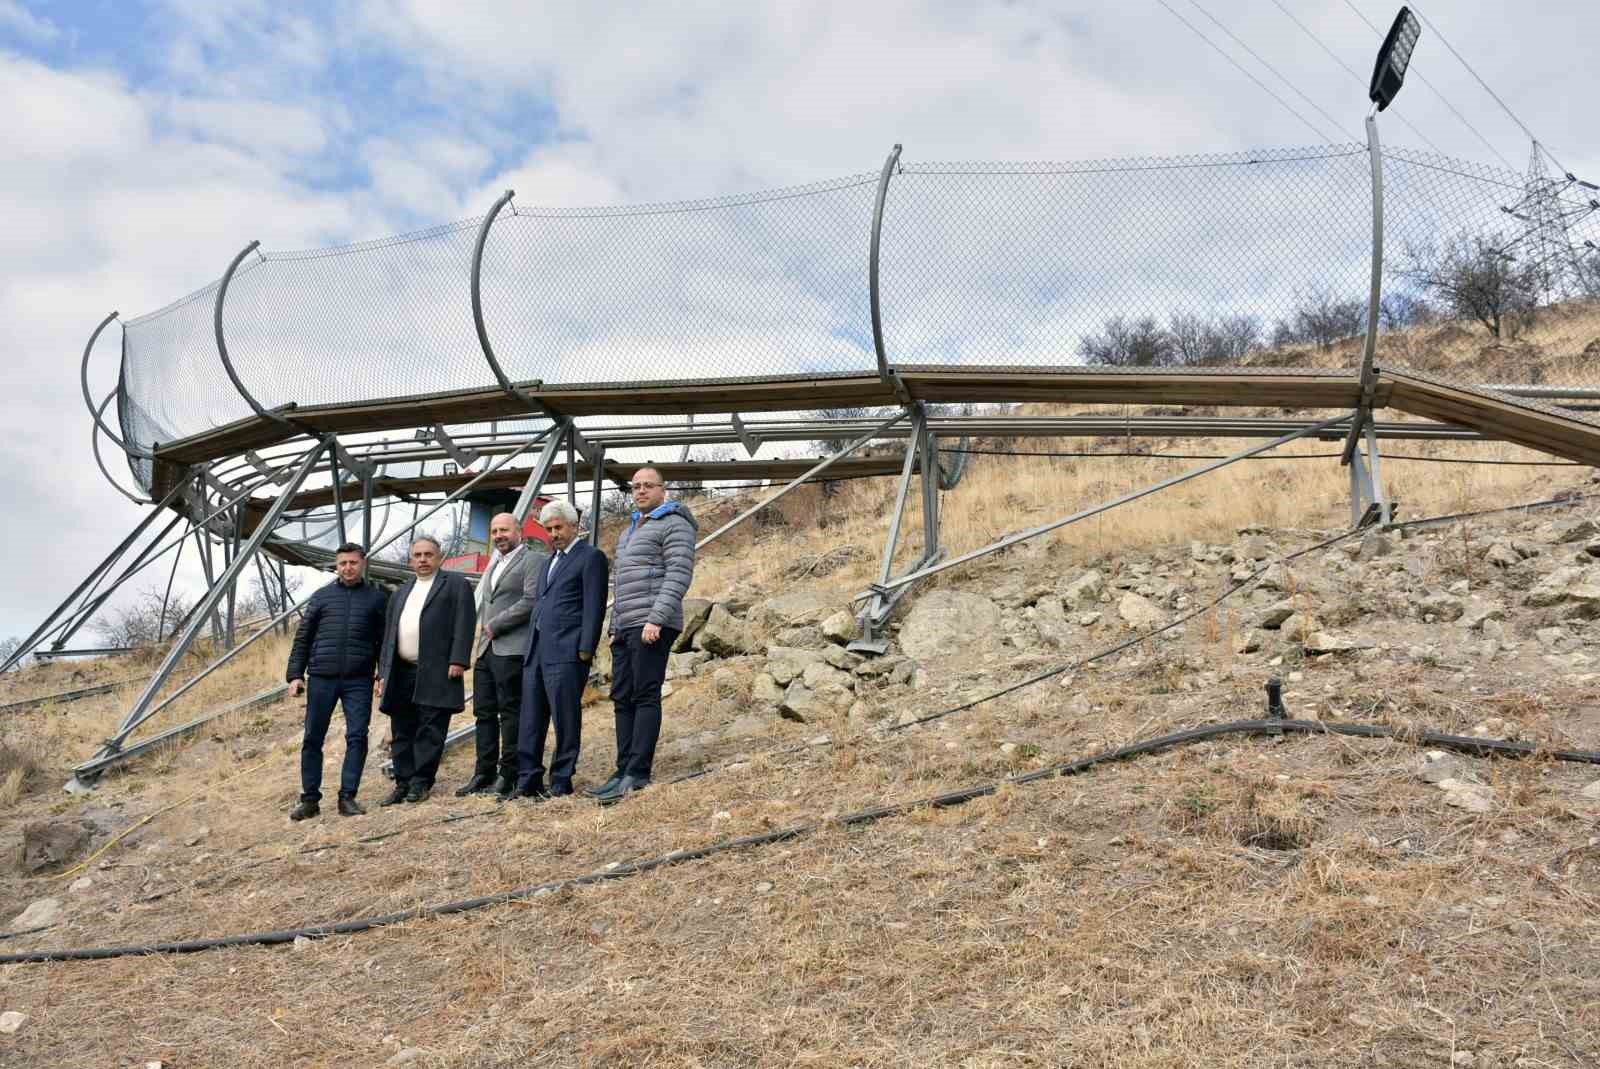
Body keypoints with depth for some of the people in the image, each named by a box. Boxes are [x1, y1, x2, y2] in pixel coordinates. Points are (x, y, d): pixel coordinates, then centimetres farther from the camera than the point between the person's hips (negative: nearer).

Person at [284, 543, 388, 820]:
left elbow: (384, 641, 8)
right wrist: (295, 675, 4)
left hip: (359, 680, -1)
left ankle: (347, 797, 3)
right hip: (321, 678, 1)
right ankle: (310, 799, 12)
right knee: (312, 739, 3)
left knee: (357, 737, -5)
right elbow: (302, 638, 12)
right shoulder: (321, 597, 11)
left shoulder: (377, 598, 10)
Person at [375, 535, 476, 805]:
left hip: (436, 673, -6)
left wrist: (457, 661, -15)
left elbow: (463, 625, -5)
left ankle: (421, 783, 1)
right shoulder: (400, 593, 24)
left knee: (430, 731, -4)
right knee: (402, 733, 7)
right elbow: (389, 635, 21)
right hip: (400, 674, 6)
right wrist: (383, 673, 14)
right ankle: (403, 784, 13)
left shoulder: (456, 584, 5)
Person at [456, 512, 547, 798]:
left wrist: (495, 625, -9)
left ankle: (508, 775, 0)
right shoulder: (494, 565, 23)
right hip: (486, 649, 8)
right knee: (484, 713, 8)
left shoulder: (533, 559, -4)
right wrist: (484, 629, 9)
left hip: (511, 649, -8)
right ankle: (484, 773, 13)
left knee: (510, 712, -5)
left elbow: (531, 601, -14)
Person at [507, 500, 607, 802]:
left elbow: (594, 607, -9)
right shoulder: (550, 561, 24)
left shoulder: (590, 557, -2)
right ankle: (528, 783, 13)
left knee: (565, 718, -5)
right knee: (531, 720, 8)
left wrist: (586, 650, -15)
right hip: (536, 651, 8)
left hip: (566, 652, -8)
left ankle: (561, 784, 1)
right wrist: (531, 648, 16)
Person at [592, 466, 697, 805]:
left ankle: (637, 774, -11)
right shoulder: (630, 532, 25)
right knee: (623, 699, 5)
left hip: (652, 627, -9)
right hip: (625, 628, 9)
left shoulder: (674, 524, -3)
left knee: (645, 697, -10)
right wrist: (615, 627, 19)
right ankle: (625, 772, 7)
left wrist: (656, 619, -22)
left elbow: (679, 575, -14)